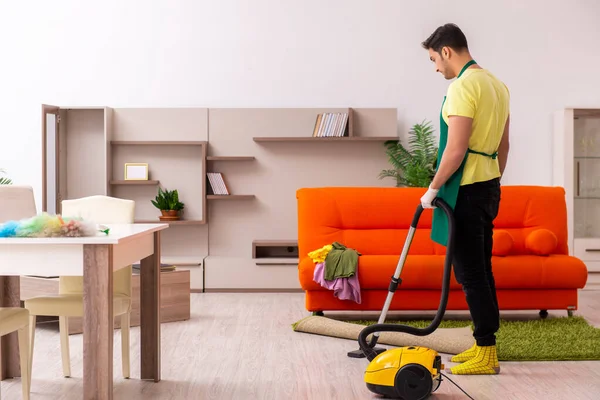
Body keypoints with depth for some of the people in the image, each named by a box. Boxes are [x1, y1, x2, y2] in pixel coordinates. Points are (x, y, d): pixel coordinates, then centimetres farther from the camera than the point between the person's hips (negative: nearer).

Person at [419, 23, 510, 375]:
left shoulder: (463, 86, -16)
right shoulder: (497, 84, 13)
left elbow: (456, 149, -21)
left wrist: (433, 189, -11)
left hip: (465, 191, -10)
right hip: (490, 188, 10)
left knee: (470, 273, -3)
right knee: (482, 270, 14)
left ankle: (486, 354, 2)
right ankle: (485, 345, 21)